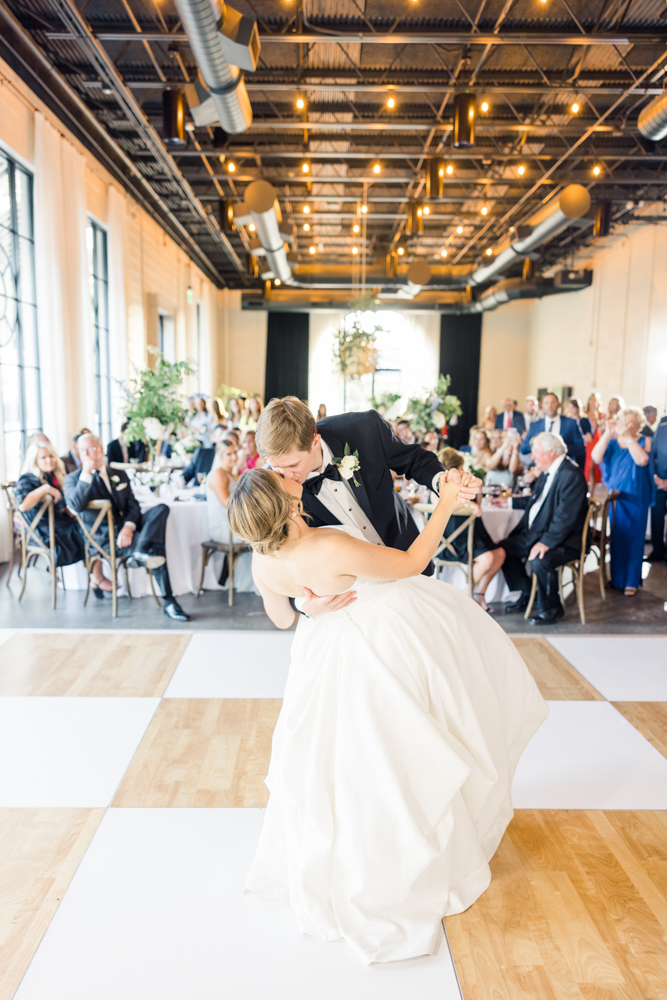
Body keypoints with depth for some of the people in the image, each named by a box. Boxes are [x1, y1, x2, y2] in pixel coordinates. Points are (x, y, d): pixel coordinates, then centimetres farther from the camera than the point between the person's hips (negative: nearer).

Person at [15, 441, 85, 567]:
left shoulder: (53, 477, 15)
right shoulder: (27, 480, -9)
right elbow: (23, 505, -30)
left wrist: (73, 515, 7)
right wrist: (46, 488, -27)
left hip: (61, 521, 8)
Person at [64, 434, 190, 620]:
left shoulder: (120, 475, 19)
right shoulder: (73, 479, 6)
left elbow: (133, 505, 10)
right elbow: (76, 505, -15)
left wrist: (128, 527, -12)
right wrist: (86, 473, -17)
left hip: (126, 529, 5)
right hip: (104, 538, -5)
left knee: (161, 508, -24)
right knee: (155, 547, -29)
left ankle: (140, 552, -42)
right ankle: (169, 602, -30)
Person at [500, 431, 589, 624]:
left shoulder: (571, 475, -20)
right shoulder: (547, 472, 10)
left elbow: (565, 517, -27)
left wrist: (546, 543, -31)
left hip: (563, 540, -10)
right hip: (534, 533, 10)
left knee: (540, 561, -33)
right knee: (504, 548, 4)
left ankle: (552, 608, -7)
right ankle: (526, 595, 18)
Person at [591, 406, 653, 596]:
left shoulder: (644, 441, -1)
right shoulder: (612, 441, 4)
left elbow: (642, 460, -21)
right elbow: (596, 458, -13)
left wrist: (628, 437, -22)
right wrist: (608, 433, -18)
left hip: (636, 498, -2)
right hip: (615, 497, 2)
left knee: (633, 538, 2)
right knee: (616, 536, 7)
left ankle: (631, 581, 10)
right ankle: (616, 577, 19)